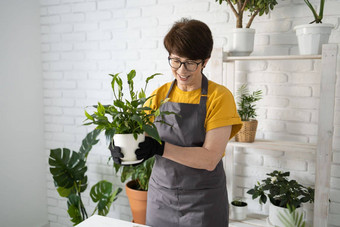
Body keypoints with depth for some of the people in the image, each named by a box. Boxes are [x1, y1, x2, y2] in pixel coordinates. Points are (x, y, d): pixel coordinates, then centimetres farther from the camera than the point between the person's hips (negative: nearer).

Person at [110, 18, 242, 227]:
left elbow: (210, 159, -19)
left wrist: (159, 148, -28)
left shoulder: (219, 96, -10)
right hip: (161, 197, 4)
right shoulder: (159, 95, 2)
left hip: (203, 202, -3)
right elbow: (142, 139, 0)